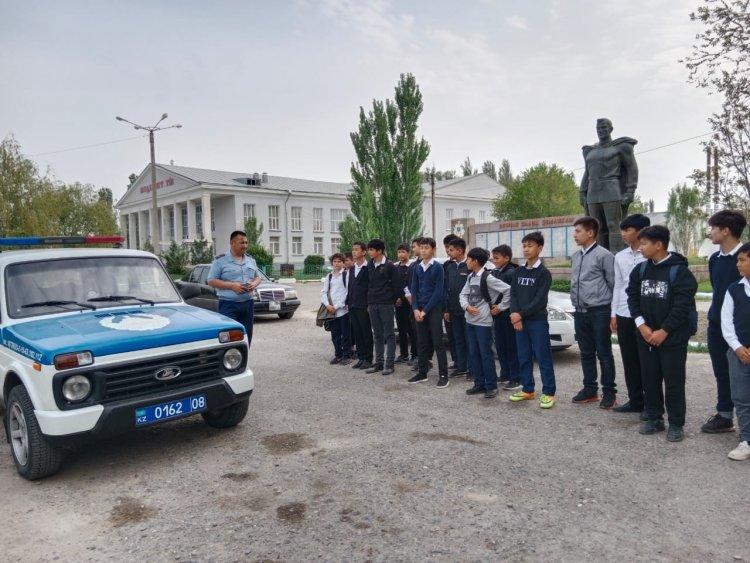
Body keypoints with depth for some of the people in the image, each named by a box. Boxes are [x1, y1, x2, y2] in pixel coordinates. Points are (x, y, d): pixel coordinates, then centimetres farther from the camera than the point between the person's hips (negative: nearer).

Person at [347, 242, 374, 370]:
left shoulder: (368, 268, -9)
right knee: (357, 333, 10)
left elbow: (371, 287, -11)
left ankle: (368, 359, 7)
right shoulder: (352, 269, 15)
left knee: (366, 333, 0)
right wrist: (348, 302, 11)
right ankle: (361, 358, 17)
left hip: (364, 306, -7)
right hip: (353, 306, 7)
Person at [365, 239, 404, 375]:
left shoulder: (389, 265, -9)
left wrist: (398, 297, -1)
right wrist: (369, 303, 12)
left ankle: (389, 363, 4)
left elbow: (397, 283, -6)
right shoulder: (370, 266, 11)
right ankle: (379, 362, 17)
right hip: (373, 305, 6)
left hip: (386, 304, -6)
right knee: (377, 335, 11)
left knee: (389, 334, 0)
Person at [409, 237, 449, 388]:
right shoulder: (417, 268, 8)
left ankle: (443, 375, 2)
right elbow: (414, 290, 9)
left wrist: (425, 310, -13)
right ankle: (422, 373, 20)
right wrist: (416, 309, -5)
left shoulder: (437, 268, -7)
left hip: (434, 309, -5)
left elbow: (438, 292, -11)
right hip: (419, 310, 5)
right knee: (422, 342, 10)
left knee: (437, 342, -4)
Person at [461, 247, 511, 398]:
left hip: (483, 321, -8)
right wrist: (467, 306, -8)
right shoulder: (470, 277, 11)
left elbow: (508, 290, -18)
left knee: (486, 354, -2)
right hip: (470, 320, 8)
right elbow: (463, 294, 12)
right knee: (473, 353, 11)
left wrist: (501, 307, -10)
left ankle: (491, 386, 8)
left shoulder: (487, 277, -14)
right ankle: (479, 384, 21)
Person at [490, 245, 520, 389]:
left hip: (508, 315, -7)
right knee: (500, 346, 13)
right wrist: (492, 307, 2)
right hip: (497, 315, 8)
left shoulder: (512, 273, -11)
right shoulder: (494, 273, 11)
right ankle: (504, 376, 23)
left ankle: (516, 379, 5)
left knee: (512, 347, -2)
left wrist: (501, 307, -17)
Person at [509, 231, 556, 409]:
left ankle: (548, 393, 5)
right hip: (519, 321, 6)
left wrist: (521, 314, -14)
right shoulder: (519, 271, 12)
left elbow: (540, 300, -13)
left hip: (538, 321, -6)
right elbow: (513, 294, 7)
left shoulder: (544, 273, -6)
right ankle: (528, 390, 21)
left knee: (543, 357, -2)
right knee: (524, 357, 10)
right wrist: (515, 316, -8)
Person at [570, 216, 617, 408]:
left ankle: (609, 392, 12)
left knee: (604, 353, 1)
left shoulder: (603, 255, -9)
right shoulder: (575, 256, 11)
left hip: (599, 311, -7)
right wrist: (577, 301, 13)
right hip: (580, 311, 7)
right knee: (586, 353, 13)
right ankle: (590, 389, 23)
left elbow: (613, 284, -6)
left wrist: (613, 311, -4)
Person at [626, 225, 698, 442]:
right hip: (646, 336, 6)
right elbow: (632, 297, 6)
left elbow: (683, 305, -15)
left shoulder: (679, 271, -11)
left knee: (674, 381, 2)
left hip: (673, 337, -5)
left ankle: (676, 424, 14)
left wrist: (664, 331, -14)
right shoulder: (641, 270, 6)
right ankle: (654, 419, 24)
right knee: (649, 379, 12)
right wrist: (641, 325, -6)